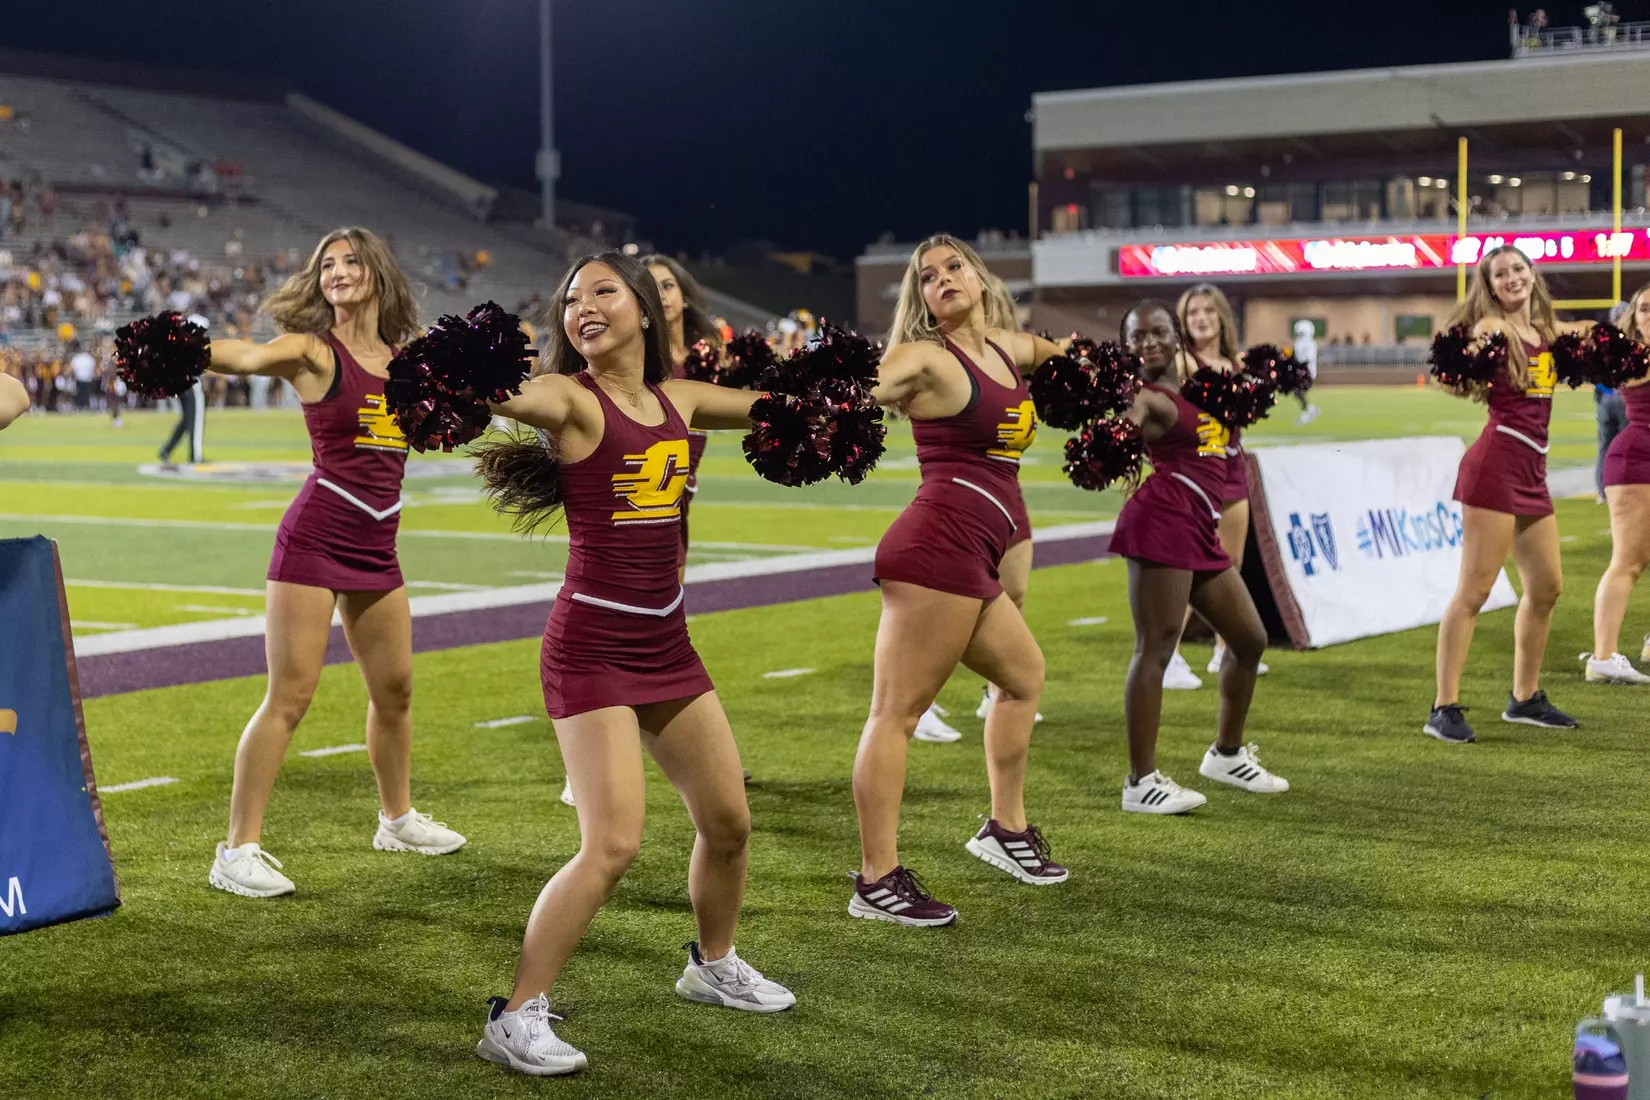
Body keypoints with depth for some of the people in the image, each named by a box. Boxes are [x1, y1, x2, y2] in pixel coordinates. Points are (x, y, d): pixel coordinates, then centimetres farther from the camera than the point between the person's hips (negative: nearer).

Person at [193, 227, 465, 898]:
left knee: (394, 688, 18)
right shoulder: (313, 352, -10)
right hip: (315, 537, -6)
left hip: (376, 546, 6)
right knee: (289, 696, -9)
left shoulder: (406, 355, 7)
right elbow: (245, 357, -29)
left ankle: (398, 819, 39)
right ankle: (238, 850, -4)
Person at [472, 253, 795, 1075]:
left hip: (666, 643, 7)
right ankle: (515, 1018, -6)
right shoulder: (573, 399, -12)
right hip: (592, 646, -7)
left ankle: (714, 965, 42)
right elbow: (503, 395, -34)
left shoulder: (677, 399, 6)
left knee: (728, 821, 16)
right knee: (613, 845, -17)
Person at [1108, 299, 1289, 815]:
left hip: (1200, 529, 9)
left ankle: (1227, 754, 32)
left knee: (1250, 639, 16)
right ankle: (1141, 782, -6)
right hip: (1162, 519, -9)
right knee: (1156, 649, -9)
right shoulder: (1145, 398, -7)